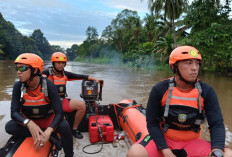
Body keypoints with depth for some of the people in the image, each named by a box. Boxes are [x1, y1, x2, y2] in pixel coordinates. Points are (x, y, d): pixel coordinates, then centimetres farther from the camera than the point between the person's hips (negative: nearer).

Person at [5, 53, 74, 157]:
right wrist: (29, 123, -38)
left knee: (64, 126, -31)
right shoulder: (18, 86, -13)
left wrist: (48, 132, -43)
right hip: (29, 120, 3)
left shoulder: (48, 85, -22)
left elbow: (59, 113, -26)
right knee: (9, 126, -26)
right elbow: (14, 112, -17)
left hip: (47, 119, -2)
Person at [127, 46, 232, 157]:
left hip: (192, 143, 3)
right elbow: (152, 123, -9)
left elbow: (217, 124, -7)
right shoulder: (159, 90, -11)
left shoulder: (207, 92, -6)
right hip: (163, 139, -2)